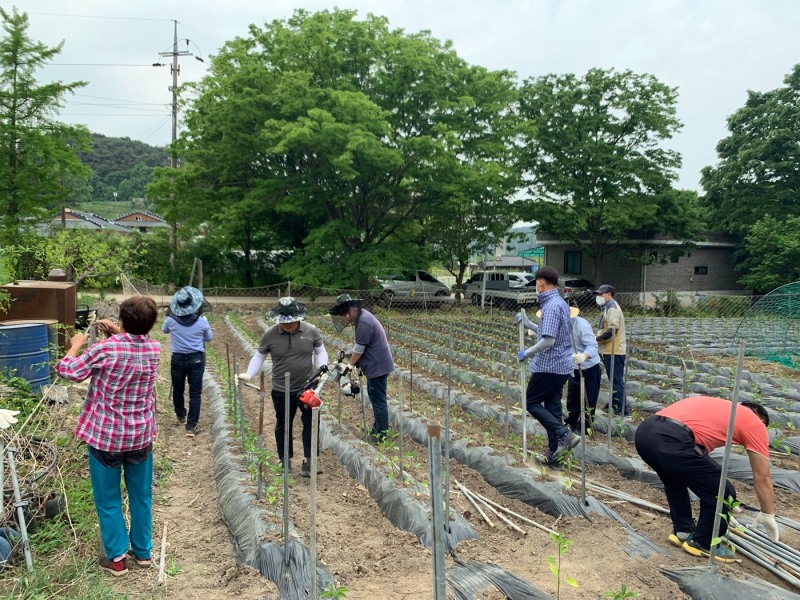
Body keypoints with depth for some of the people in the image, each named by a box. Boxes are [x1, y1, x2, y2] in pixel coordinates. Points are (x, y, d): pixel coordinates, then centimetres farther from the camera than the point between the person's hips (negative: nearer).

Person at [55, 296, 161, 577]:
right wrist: (115, 332, 12)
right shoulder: (154, 348, -7)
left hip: (105, 436, -3)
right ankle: (143, 551, 31)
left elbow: (66, 370, -8)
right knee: (141, 496, 18)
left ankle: (117, 558, 21)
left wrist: (76, 345, 7)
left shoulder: (105, 349, -21)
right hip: (141, 435, 4)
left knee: (108, 500, 13)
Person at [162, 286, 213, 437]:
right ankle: (191, 426, -2)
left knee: (178, 389, 22)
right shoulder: (202, 321, -11)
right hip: (196, 359, -1)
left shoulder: (171, 320, -9)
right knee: (195, 393, 2)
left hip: (178, 359, 2)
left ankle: (181, 416, 41)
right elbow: (209, 338, 7)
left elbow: (164, 330, 16)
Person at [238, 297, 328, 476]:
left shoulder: (311, 331, -9)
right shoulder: (269, 334, -9)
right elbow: (259, 356, 2)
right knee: (283, 426, 13)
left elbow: (321, 352, 3)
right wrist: (249, 374, -11)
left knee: (311, 423, 0)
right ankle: (285, 461, 28)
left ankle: (309, 461, 10)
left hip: (307, 387, 0)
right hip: (281, 391, 1)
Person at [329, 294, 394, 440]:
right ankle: (378, 427, 31)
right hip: (376, 364, 11)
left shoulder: (364, 322, -23)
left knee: (378, 400, -3)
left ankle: (382, 433, 5)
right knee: (375, 397, 19)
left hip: (377, 366, -11)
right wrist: (353, 356, 4)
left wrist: (351, 365, -6)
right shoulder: (361, 317, 9)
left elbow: (359, 348, -19)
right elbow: (361, 345, 15)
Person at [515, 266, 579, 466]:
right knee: (552, 406, 12)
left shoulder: (551, 306, -19)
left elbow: (548, 340, -26)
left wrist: (527, 353, -13)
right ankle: (554, 453, 17)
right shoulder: (560, 303, 12)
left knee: (531, 402, 4)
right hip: (561, 365, 9)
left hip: (549, 366, -9)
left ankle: (564, 434, -6)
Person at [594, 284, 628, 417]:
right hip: (610, 351, 10)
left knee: (617, 381, -8)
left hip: (614, 352, -10)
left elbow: (612, 330, -23)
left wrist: (597, 339, -13)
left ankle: (623, 411, -6)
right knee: (614, 380, 17)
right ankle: (614, 405, 27)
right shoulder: (608, 308, 18)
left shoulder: (612, 308, -14)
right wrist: (599, 338, 4)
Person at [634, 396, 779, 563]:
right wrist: (768, 515, 43)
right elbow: (762, 478, 26)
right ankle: (703, 544, 28)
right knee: (722, 494, 12)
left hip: (644, 432, 8)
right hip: (670, 441, -8)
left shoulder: (719, 407, 40)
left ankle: (682, 531, 39)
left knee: (674, 479, 38)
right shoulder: (755, 423, 21)